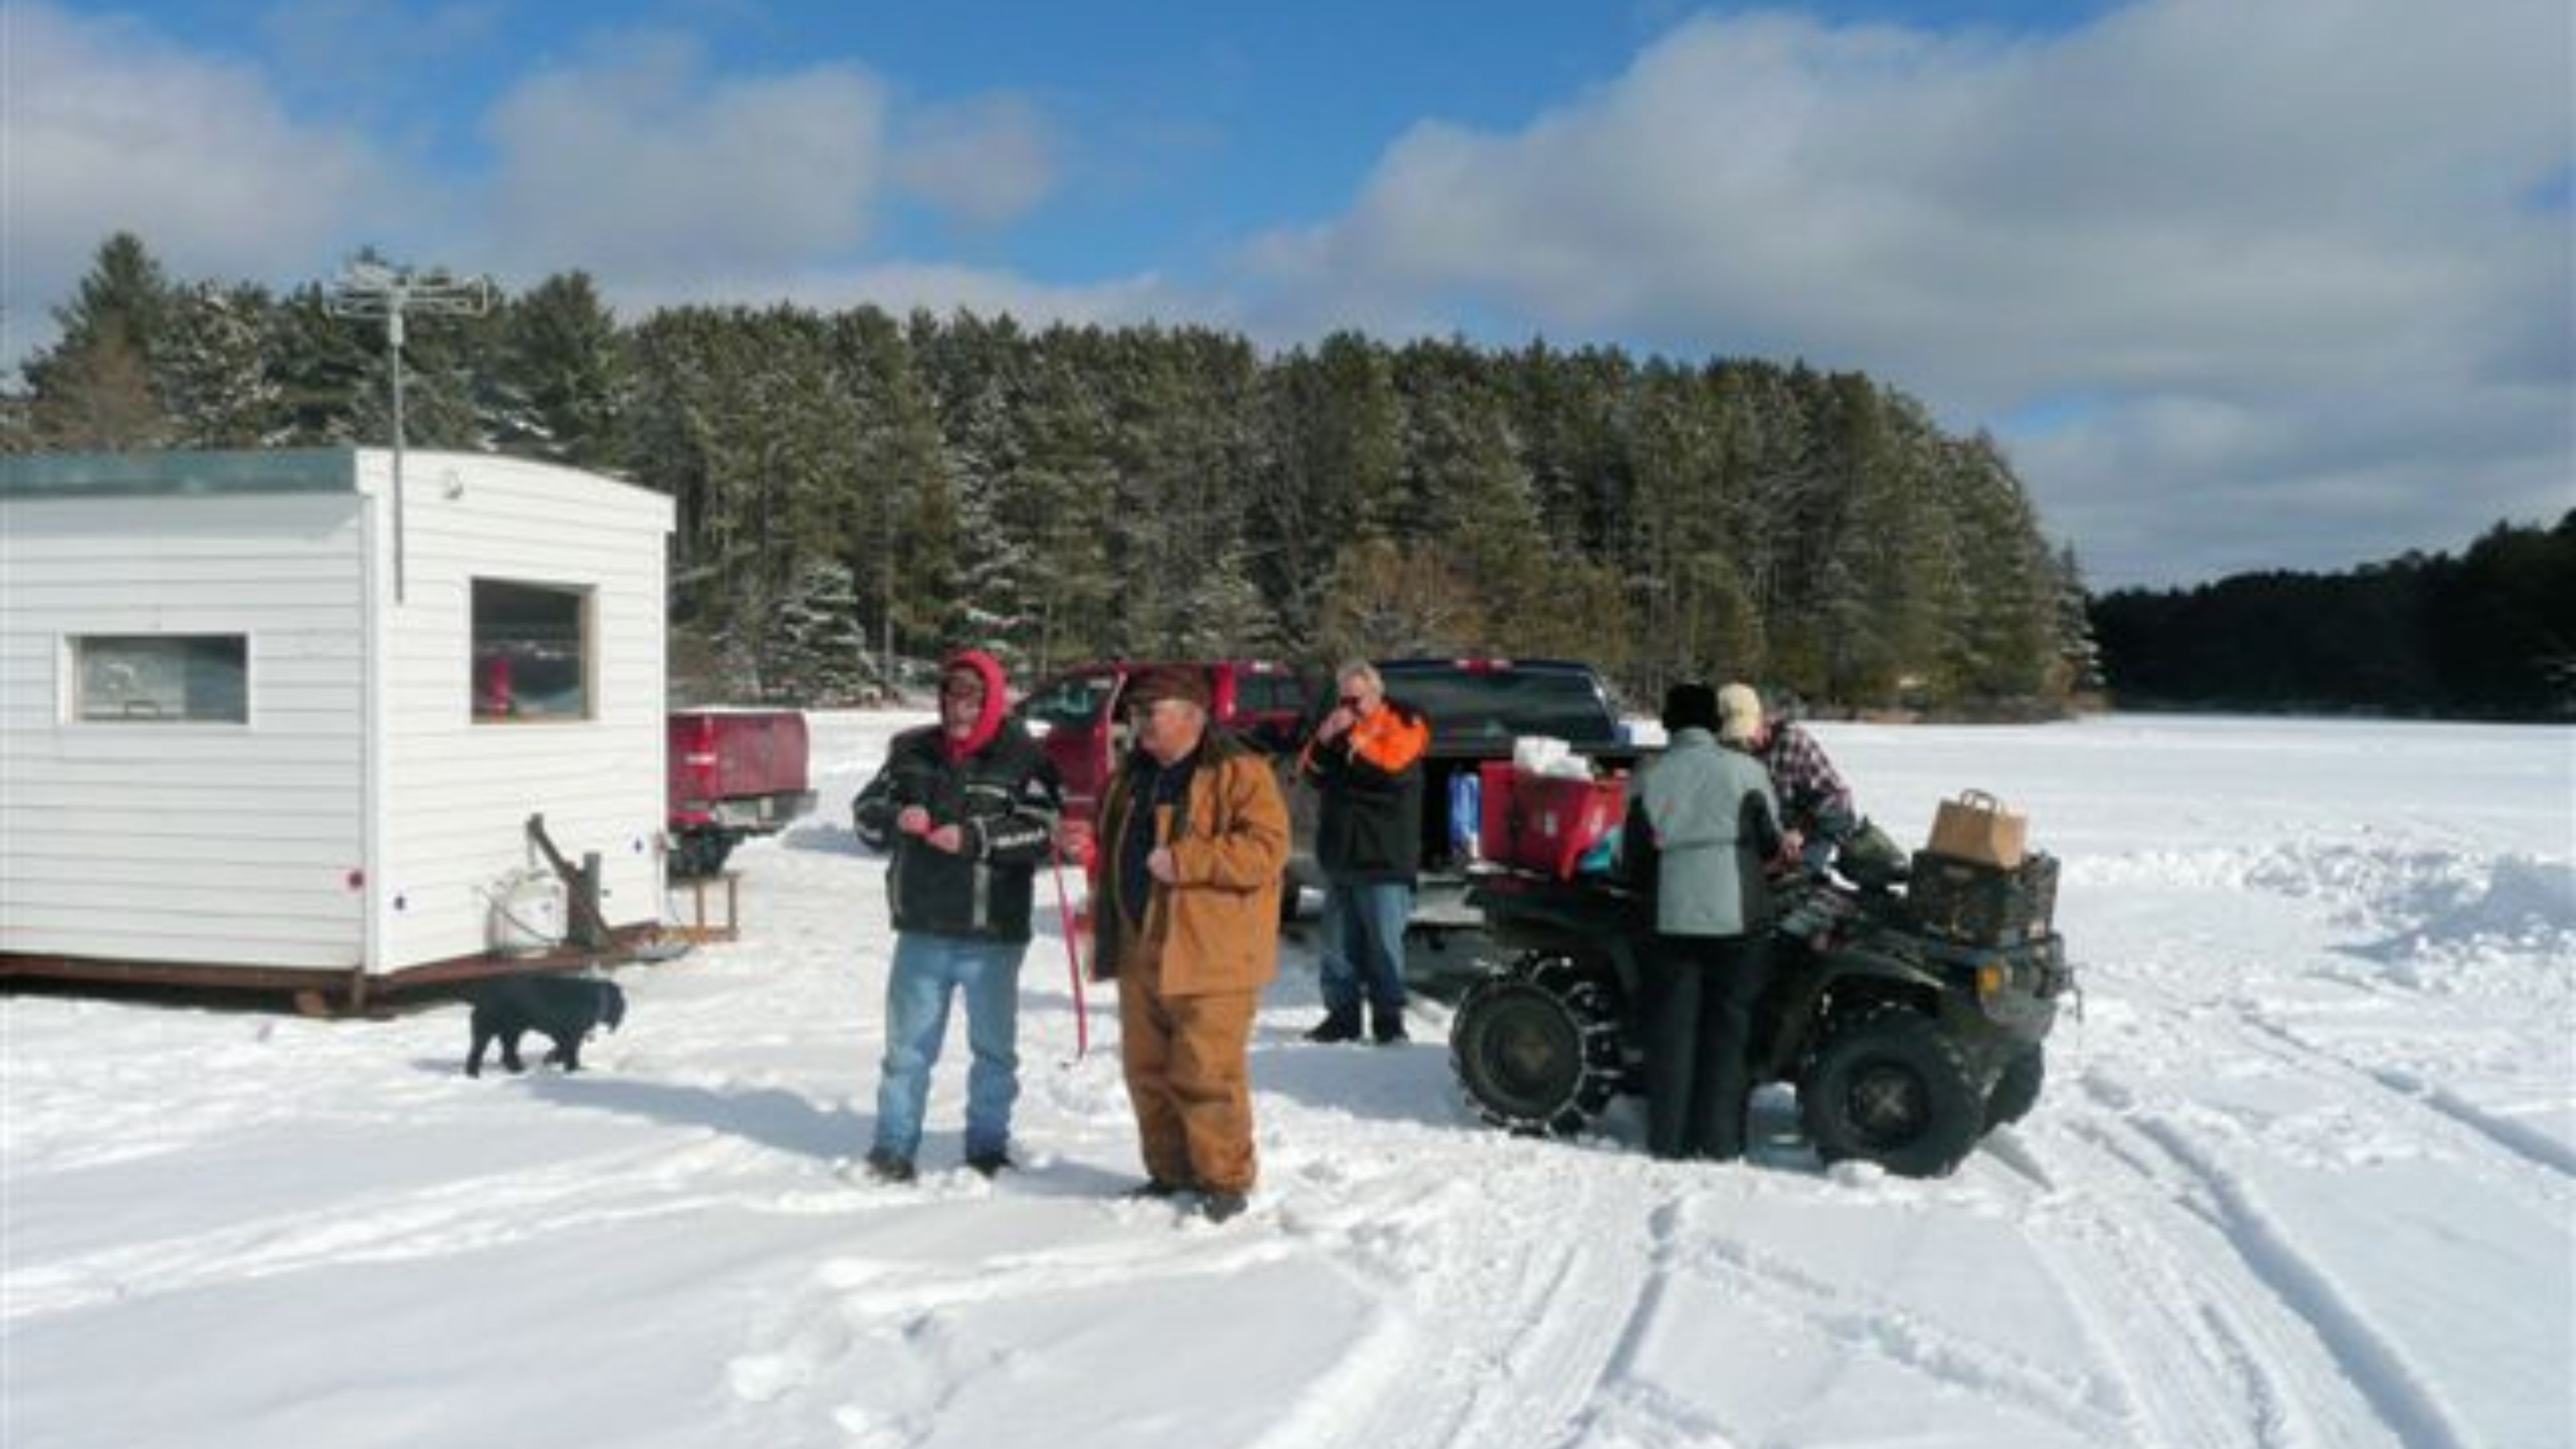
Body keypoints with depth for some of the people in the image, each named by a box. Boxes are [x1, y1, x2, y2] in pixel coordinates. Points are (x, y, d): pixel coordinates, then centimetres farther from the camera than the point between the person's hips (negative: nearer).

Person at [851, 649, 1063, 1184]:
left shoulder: (1021, 758, -7)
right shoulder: (911, 752, 7)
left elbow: (1043, 832, -15)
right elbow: (866, 810, 10)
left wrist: (974, 838, -24)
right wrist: (895, 818, -12)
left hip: (992, 937, -3)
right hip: (920, 930, 4)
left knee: (993, 1047, 10)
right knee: (907, 1044, 11)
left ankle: (988, 1148, 23)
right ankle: (893, 1146, 21)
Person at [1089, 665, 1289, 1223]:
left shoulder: (1239, 771, -8)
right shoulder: (1131, 776, 17)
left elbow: (1266, 849, -19)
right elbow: (1113, 853, 29)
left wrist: (1185, 861, -23)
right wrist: (1106, 931, 20)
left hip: (1209, 959, -8)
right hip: (1141, 955, 8)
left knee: (1207, 1073, -7)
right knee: (1148, 1072, 12)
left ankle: (1225, 1179, 6)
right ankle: (1170, 1172, 25)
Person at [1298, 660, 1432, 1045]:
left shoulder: (1403, 722, -3)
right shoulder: (1339, 722, 14)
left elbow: (1392, 765, -19)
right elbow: (1310, 772, 10)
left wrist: (1351, 737, -16)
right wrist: (1323, 742, -7)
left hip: (1383, 855, -6)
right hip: (1339, 851, 6)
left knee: (1384, 941, -5)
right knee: (1338, 941, 9)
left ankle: (1388, 1017, 1)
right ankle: (1342, 1014, 17)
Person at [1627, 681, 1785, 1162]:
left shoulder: (1650, 778, 0)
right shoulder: (1745, 771, -4)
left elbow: (1636, 852, 4)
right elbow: (1771, 843, 2)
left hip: (1672, 918, 1)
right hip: (1736, 915, -1)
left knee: (1671, 1028, 8)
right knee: (1728, 1030, 7)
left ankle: (1669, 1138, 10)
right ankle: (1719, 1140, 8)